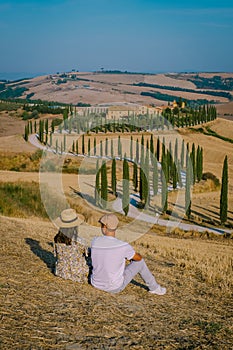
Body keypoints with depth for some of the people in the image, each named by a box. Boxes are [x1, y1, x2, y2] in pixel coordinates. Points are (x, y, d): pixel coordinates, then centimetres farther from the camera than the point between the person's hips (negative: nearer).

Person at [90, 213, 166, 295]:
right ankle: (154, 287, 31)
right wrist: (131, 256, 20)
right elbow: (138, 257, -3)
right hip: (115, 288, -4)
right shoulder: (123, 246, -24)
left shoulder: (94, 241, -13)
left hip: (96, 284, 4)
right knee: (140, 262, 12)